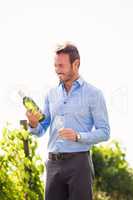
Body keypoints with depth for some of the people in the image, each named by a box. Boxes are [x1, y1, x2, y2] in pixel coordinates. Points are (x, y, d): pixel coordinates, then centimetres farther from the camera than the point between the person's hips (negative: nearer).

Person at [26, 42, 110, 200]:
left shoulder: (93, 94, 0)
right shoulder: (51, 94, 14)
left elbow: (104, 132, -3)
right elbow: (41, 130, 14)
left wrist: (78, 136, -18)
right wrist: (34, 124, -9)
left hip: (78, 161, -4)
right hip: (53, 162, 4)